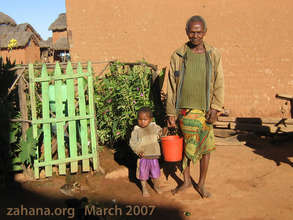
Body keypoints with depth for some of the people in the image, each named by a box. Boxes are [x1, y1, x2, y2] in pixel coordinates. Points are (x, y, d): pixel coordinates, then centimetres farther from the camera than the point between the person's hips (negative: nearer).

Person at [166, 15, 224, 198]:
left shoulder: (214, 55, 2)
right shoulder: (178, 56, 1)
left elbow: (219, 84, 2)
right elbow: (171, 86, 3)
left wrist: (215, 108, -9)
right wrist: (171, 113, 1)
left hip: (204, 112, 0)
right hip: (183, 111, 0)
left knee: (205, 148, 7)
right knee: (184, 147, 11)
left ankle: (201, 184, 26)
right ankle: (186, 181, 30)